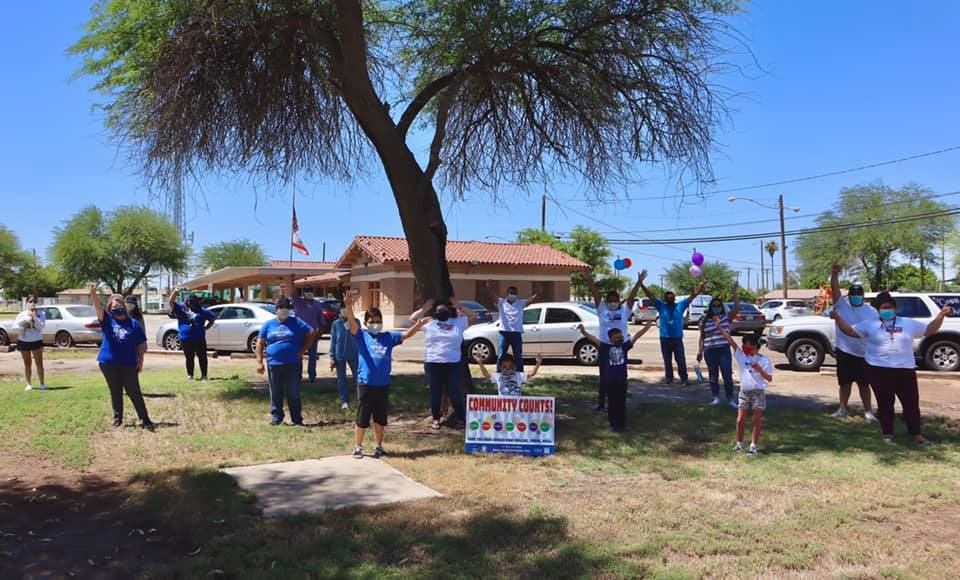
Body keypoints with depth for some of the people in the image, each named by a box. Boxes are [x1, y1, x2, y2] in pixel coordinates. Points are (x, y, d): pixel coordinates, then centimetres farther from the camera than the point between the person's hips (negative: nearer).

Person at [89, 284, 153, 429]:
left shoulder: (133, 323, 1)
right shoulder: (108, 320, 2)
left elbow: (141, 344, 5)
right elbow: (98, 307, -14)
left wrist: (140, 361, 1)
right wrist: (93, 293, -30)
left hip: (129, 364, -1)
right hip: (108, 363, 1)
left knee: (135, 393, 2)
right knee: (115, 393, 11)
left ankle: (145, 420, 6)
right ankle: (117, 419, 23)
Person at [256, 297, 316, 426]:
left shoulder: (296, 322, 4)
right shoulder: (268, 324, 8)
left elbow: (312, 333, 5)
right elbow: (260, 343, 8)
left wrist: (303, 350, -1)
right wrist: (259, 362, -1)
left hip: (293, 364, -1)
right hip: (274, 364, 2)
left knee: (293, 393, 1)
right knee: (276, 393, 6)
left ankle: (297, 419, 8)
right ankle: (276, 417, 18)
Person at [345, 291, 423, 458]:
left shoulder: (388, 337, 7)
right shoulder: (361, 336, -2)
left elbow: (406, 335, 3)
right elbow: (352, 322, -17)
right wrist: (349, 306, -35)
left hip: (383, 384, 3)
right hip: (365, 383, -3)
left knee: (380, 418, 14)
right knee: (362, 418, 6)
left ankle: (379, 446, 28)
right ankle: (358, 447, 21)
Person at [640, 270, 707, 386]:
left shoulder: (680, 305, 0)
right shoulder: (661, 306, -2)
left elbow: (692, 296, -6)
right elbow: (650, 295, -9)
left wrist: (700, 288, -22)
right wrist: (641, 284, -22)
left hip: (677, 338, -1)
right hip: (665, 338, 1)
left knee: (681, 360, 2)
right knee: (667, 361, 11)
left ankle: (683, 379, 10)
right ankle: (669, 378, 23)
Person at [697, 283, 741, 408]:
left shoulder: (726, 317, 3)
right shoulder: (704, 321, 6)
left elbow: (737, 308, -11)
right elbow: (702, 337, 10)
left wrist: (735, 294, -18)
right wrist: (700, 351, 5)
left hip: (724, 350, -1)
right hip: (709, 351, 1)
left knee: (727, 375, -2)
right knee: (713, 375, 9)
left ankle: (730, 399, 6)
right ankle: (716, 398, 18)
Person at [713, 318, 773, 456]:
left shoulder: (764, 360, -5)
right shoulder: (741, 355, 2)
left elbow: (769, 379, -4)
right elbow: (730, 340, -3)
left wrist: (759, 370, -20)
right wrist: (719, 326, -8)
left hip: (758, 392, -3)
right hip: (744, 392, 3)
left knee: (756, 421, 4)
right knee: (740, 420, 2)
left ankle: (753, 446, 12)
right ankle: (739, 444, 17)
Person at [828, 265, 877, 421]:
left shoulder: (872, 312, 2)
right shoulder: (841, 305, -1)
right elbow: (835, 289, -16)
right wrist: (835, 274, -32)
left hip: (864, 354, 0)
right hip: (844, 352, 0)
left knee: (864, 383, 7)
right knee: (845, 382, 10)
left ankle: (868, 411, 17)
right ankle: (843, 409, 22)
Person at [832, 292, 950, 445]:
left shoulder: (909, 324, 10)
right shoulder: (869, 324, 4)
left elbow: (930, 330, 15)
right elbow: (850, 330, 3)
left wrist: (941, 315, 4)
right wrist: (837, 317, -7)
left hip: (905, 370, 1)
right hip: (879, 371, -1)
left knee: (911, 403, 3)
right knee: (884, 403, 6)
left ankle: (917, 435, 11)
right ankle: (887, 433, 16)